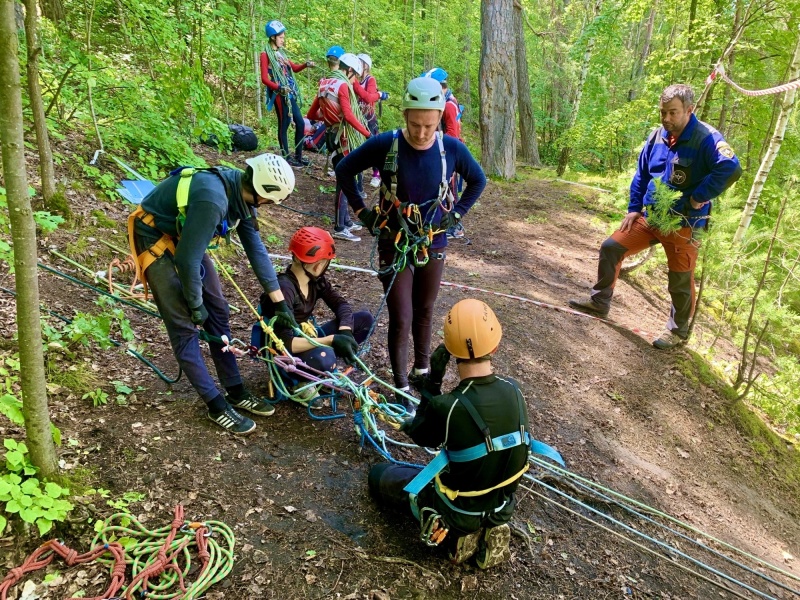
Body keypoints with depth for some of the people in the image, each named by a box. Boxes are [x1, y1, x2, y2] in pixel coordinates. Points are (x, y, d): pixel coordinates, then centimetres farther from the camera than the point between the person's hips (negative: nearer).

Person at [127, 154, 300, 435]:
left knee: (218, 311, 7)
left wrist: (279, 301, 1)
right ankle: (216, 405, 4)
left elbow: (256, 249, -2)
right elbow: (188, 260, -31)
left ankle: (236, 392, 17)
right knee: (184, 324, -7)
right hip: (155, 239, -8)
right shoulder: (213, 199, -36)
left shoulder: (240, 193, -8)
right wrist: (195, 305, -16)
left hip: (184, 238, 8)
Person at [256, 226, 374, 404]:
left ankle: (329, 366, 3)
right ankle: (298, 382, -8)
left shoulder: (316, 280, -4)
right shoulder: (284, 288, -28)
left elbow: (341, 304, -3)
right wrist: (331, 340, -39)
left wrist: (344, 331, -24)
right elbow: (285, 342, -35)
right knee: (324, 358, -41)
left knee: (364, 318, -3)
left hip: (307, 338, 8)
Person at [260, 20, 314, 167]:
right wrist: (279, 87, -27)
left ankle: (298, 155, 16)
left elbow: (294, 68, 23)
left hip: (290, 94, 8)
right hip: (280, 94, -8)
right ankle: (287, 157, 5)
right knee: (283, 125, -3)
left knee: (300, 122, 8)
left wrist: (306, 65, 3)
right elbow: (264, 79, -12)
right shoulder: (266, 55, -6)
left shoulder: (280, 53, 17)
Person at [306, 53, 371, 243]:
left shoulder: (325, 85, 13)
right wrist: (368, 133, -25)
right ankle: (340, 228, -1)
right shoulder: (343, 85, -13)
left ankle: (346, 221, 25)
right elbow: (349, 115, -26)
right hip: (342, 137, -9)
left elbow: (311, 115, 15)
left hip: (332, 134, 9)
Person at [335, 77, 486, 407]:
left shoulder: (452, 148, -10)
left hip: (433, 245, 2)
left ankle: (422, 370, 36)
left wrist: (457, 213, 1)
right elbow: (344, 171, -3)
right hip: (394, 245, -2)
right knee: (401, 319, -2)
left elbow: (478, 180, 8)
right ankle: (401, 386, 13)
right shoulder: (385, 144, -17)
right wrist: (362, 211, -4)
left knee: (424, 312, 16)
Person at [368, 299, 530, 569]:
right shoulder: (512, 389, -15)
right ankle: (487, 529, 16)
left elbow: (420, 436, -9)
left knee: (378, 475, 15)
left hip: (459, 510, -5)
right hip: (502, 503, 5)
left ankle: (456, 532, 6)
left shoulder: (447, 407, -32)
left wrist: (432, 380, -14)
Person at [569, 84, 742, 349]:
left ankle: (678, 331, 25)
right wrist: (634, 208, 8)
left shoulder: (706, 138, -18)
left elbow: (731, 168, -32)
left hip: (683, 224, -6)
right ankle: (599, 302, 20)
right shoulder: (657, 136, 3)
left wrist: (700, 197, -27)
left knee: (680, 281, 4)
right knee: (611, 248, 5)